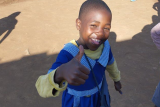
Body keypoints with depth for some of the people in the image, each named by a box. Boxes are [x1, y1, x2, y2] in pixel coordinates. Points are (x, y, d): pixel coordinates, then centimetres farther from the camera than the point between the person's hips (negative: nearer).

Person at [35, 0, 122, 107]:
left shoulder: (105, 45, -19)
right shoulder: (68, 54, -36)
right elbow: (42, 88, -50)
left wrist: (117, 79, 22)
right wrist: (60, 73, -71)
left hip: (100, 96, 4)